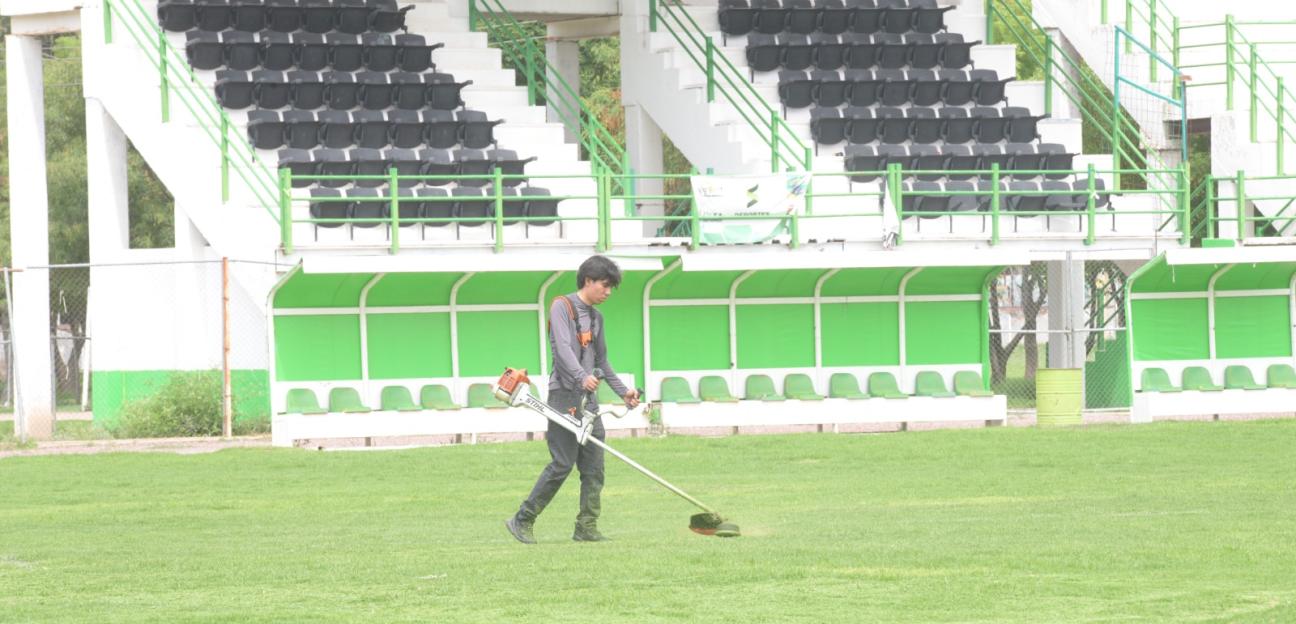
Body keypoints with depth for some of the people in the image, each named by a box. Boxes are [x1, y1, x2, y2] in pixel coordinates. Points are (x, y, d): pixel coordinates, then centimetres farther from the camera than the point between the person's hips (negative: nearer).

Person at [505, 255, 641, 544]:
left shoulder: (595, 317, 19)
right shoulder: (562, 306, -6)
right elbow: (563, 347, -21)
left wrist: (623, 391, 24)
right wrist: (582, 376, -35)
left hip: (589, 398, 8)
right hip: (564, 395, -8)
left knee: (594, 466, 2)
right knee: (563, 463, -11)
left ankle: (586, 528, 5)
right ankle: (522, 521, -1)